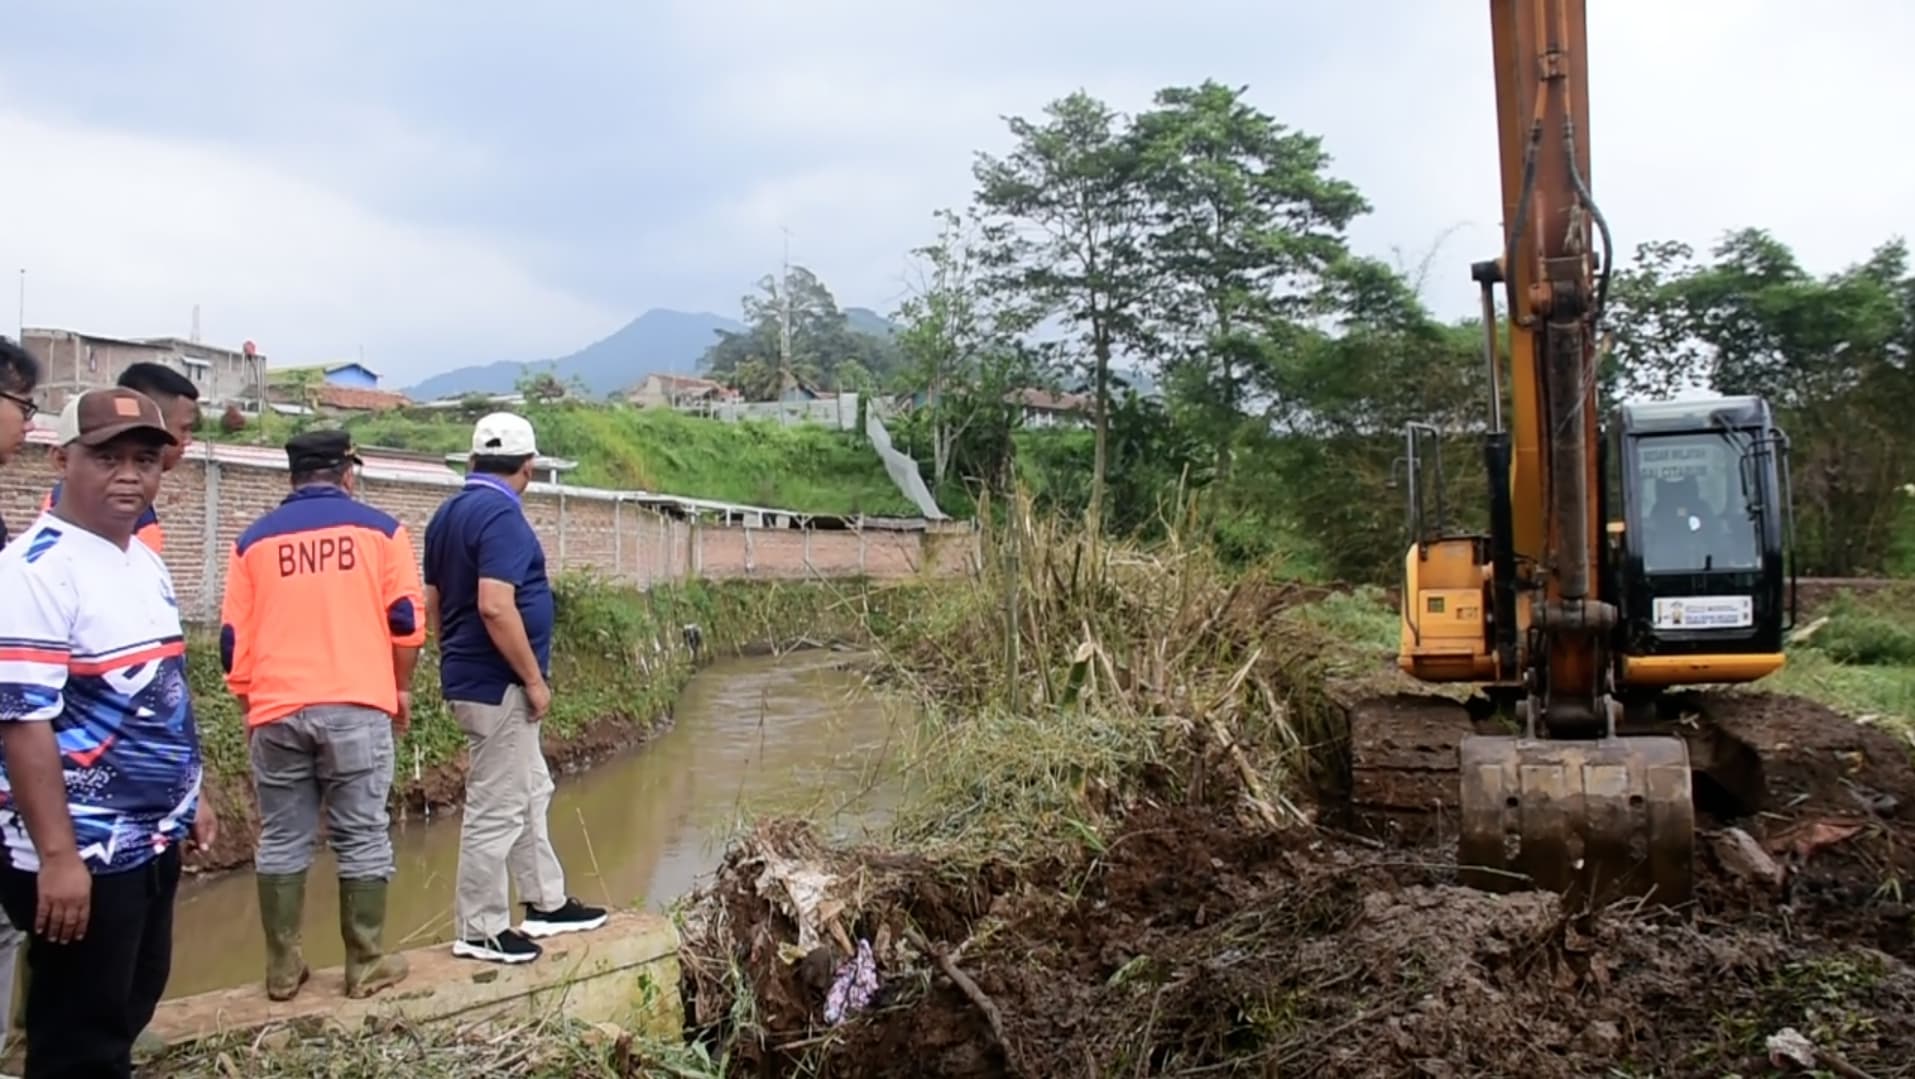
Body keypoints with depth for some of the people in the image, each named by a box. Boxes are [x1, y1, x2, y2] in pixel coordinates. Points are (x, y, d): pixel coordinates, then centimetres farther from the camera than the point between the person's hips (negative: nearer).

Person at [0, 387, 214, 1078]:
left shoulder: (147, 563, 9)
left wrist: (190, 801, 20)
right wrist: (57, 856, -24)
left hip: (153, 838, 9)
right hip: (83, 852, -9)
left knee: (128, 1014, 21)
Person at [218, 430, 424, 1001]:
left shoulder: (256, 539, 9)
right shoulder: (378, 528, 4)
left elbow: (234, 639, 9)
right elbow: (407, 619, 2)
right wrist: (401, 688, 15)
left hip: (277, 710, 2)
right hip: (356, 706, -2)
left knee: (281, 841, 11)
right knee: (362, 838, 4)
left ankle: (283, 969, 17)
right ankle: (366, 966, 9)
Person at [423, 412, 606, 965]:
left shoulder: (448, 513, 10)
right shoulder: (501, 515, -19)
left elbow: (434, 602, 15)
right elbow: (495, 608, -28)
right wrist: (534, 679, -19)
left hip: (468, 678, 10)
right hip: (497, 685, -10)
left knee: (532, 791, 20)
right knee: (497, 808, 0)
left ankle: (547, 904, 30)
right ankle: (479, 931, 11)